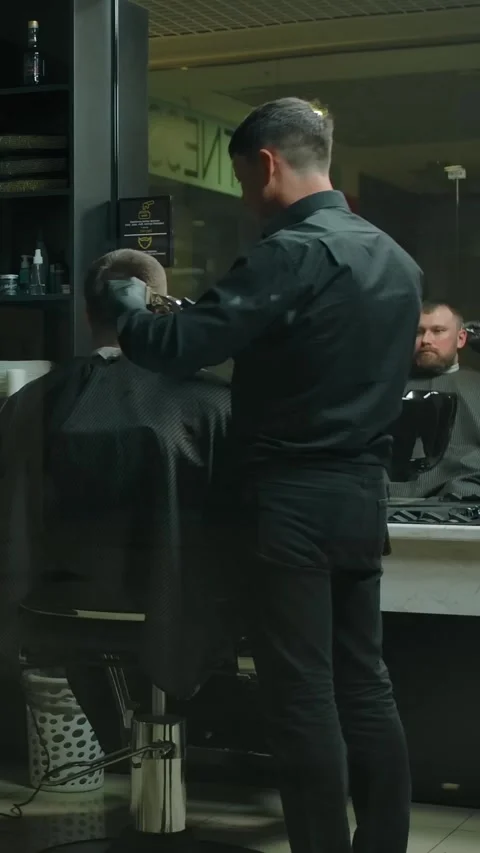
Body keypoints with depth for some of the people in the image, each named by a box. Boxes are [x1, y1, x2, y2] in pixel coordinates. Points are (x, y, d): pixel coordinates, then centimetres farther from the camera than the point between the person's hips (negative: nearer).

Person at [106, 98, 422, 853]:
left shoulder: (292, 253, -16)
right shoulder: (396, 259, 12)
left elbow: (178, 350, -20)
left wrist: (124, 302, 1)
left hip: (294, 503, -8)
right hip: (362, 498, 8)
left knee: (302, 697, -2)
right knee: (364, 686, 12)